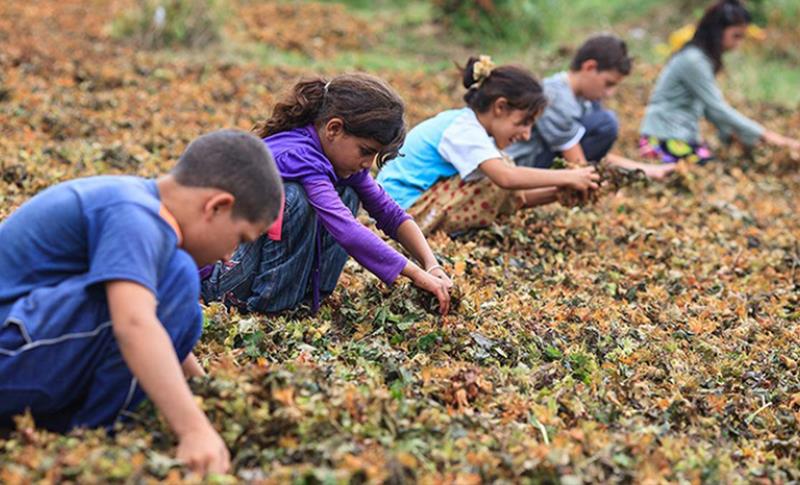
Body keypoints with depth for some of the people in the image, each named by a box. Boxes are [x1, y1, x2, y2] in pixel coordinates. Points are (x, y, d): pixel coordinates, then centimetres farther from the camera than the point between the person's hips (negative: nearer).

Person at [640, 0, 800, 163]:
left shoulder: (705, 58, 10)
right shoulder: (693, 61, -19)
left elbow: (710, 105, 13)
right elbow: (717, 107, -20)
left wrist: (729, 132, -1)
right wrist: (763, 135, -20)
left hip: (685, 136, 9)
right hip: (664, 138, -9)